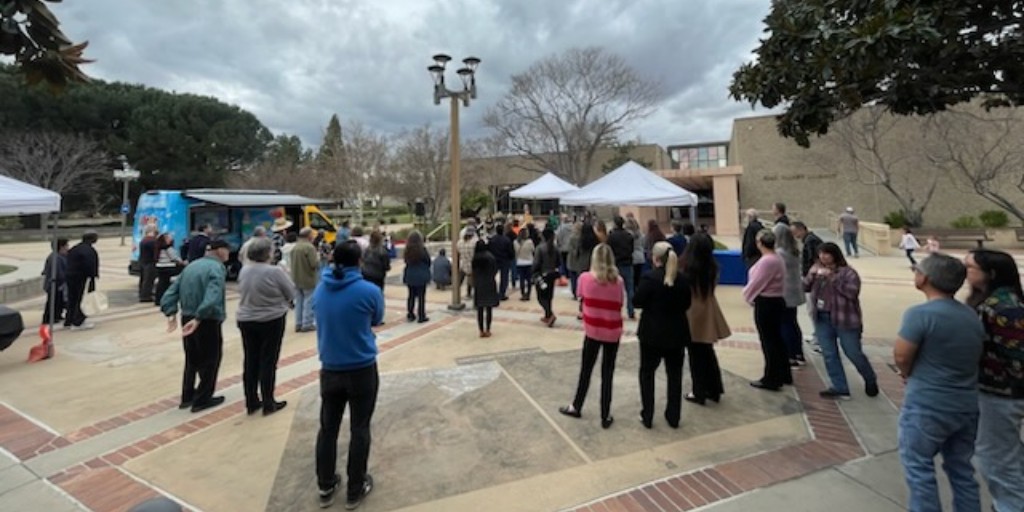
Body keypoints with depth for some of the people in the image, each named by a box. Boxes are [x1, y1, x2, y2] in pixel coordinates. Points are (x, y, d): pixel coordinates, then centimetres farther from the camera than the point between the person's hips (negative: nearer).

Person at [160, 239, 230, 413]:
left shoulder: (191, 266, 13)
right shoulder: (217, 268, -13)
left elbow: (172, 291, 8)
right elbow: (212, 296, -28)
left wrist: (171, 314, 2)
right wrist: (198, 318, -29)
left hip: (187, 319, 8)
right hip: (208, 321, -8)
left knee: (192, 360, 21)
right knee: (210, 360, 7)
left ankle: (187, 396, 29)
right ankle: (202, 399, 14)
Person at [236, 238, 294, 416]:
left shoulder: (244, 270, 1)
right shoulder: (275, 271, -18)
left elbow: (242, 293, 14)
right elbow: (291, 293, -10)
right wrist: (280, 300, 9)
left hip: (245, 320, 6)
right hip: (271, 321, -6)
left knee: (250, 361, 12)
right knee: (268, 362, 3)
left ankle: (251, 402, 21)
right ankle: (268, 404, 11)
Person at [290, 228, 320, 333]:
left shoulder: (295, 247, 7)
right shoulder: (309, 247, -18)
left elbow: (292, 262, 12)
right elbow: (314, 264, -22)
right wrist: (318, 258, -3)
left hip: (296, 279, 7)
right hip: (308, 279, -7)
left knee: (299, 302, 13)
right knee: (309, 302, 1)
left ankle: (298, 324, 19)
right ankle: (307, 324, 4)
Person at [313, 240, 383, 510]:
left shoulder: (320, 288, -3)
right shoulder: (370, 291, -16)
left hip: (330, 369, 4)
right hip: (362, 370, -4)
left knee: (327, 428, 17)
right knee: (359, 430, 11)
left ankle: (325, 487, 33)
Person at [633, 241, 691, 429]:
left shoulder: (649, 278, -16)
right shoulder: (682, 279, -1)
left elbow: (637, 302, -13)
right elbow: (687, 304, 8)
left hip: (653, 332, -4)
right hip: (676, 332, 4)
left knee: (647, 372, 11)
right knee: (675, 374, 15)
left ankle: (647, 416, 15)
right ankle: (673, 417, 23)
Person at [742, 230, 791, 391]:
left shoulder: (766, 261, -21)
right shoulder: (777, 258, 11)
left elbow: (756, 283, -17)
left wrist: (747, 294, 0)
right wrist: (750, 294, 13)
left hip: (765, 303, -10)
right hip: (776, 300, 10)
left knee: (768, 341, -1)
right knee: (776, 338, 18)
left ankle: (771, 380, 8)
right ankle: (784, 374, 30)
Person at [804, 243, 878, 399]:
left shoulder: (848, 272, -9)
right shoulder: (817, 269, 9)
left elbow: (852, 292, -21)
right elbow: (805, 287, 5)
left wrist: (832, 278, -22)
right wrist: (812, 274, -12)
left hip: (844, 320, -5)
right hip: (822, 319, 5)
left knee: (854, 353, 6)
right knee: (829, 354, 6)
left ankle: (870, 380, 34)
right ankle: (840, 388, 15)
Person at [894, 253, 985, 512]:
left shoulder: (920, 314, -20)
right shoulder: (973, 316, 5)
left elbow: (901, 357, -17)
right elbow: (974, 357, 13)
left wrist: (910, 375, 5)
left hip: (926, 407, -7)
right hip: (967, 406, 7)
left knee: (919, 469, 7)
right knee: (962, 470, 20)